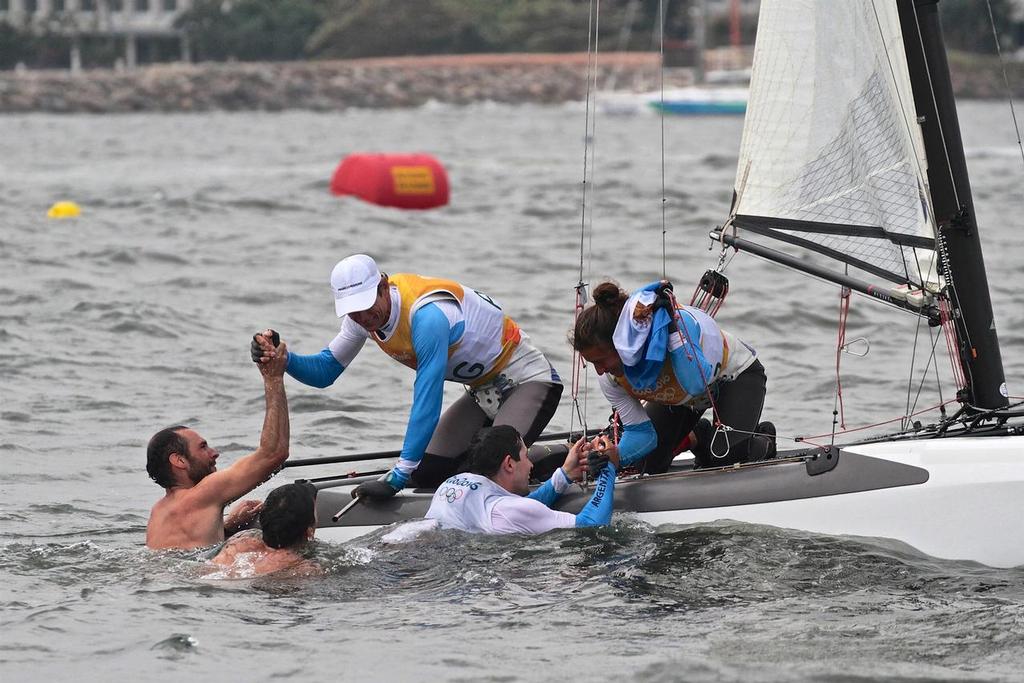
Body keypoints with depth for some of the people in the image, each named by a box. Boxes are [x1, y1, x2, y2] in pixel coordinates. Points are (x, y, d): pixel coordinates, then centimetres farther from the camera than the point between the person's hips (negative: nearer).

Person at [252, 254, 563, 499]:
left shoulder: (427, 315, -36)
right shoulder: (365, 313, -9)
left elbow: (427, 406, -36)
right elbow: (325, 372, -1)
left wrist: (397, 477, -35)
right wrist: (283, 359, -23)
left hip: (526, 379, -9)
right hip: (484, 388, 9)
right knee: (427, 473, 0)